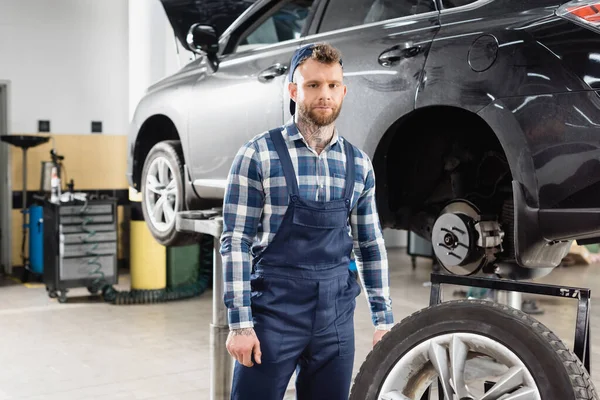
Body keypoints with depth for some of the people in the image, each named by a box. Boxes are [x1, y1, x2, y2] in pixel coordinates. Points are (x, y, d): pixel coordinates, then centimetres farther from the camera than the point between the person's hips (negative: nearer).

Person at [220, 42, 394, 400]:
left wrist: (384, 320, 9)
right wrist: (240, 323, -12)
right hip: (274, 312, -4)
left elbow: (371, 246, 12)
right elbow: (236, 242, -7)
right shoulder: (259, 155, -6)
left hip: (337, 317, 4)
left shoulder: (359, 164, 7)